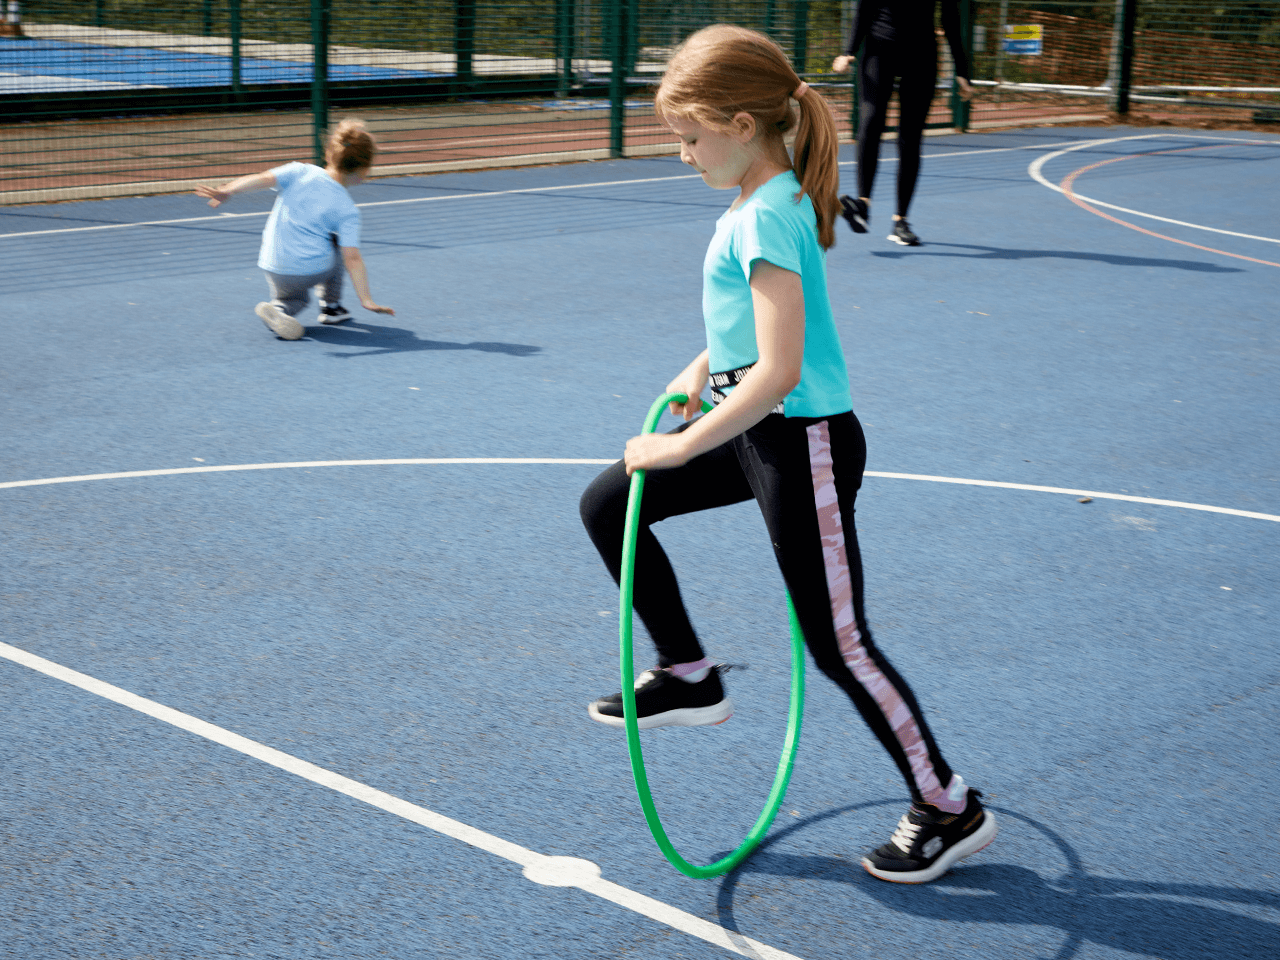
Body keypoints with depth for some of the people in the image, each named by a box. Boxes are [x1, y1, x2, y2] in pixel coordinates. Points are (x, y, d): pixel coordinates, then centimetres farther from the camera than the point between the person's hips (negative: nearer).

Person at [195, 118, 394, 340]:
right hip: (313, 271, -2)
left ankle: (278, 308, -4)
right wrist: (367, 301, -10)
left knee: (293, 299, 32)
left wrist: (227, 191, -22)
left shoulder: (301, 172, 1)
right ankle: (331, 306, 24)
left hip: (274, 270, 3)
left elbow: (264, 179, -14)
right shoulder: (347, 210, -6)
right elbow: (352, 258, -12)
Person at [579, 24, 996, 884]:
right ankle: (688, 676, 23)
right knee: (608, 505, 12)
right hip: (758, 432, 10)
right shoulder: (765, 200, 5)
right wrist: (704, 368, 19)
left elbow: (777, 374, -29)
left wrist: (679, 446, -23)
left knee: (839, 645, -1)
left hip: (805, 442, -10)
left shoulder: (767, 217, -23)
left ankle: (949, 810, 15)